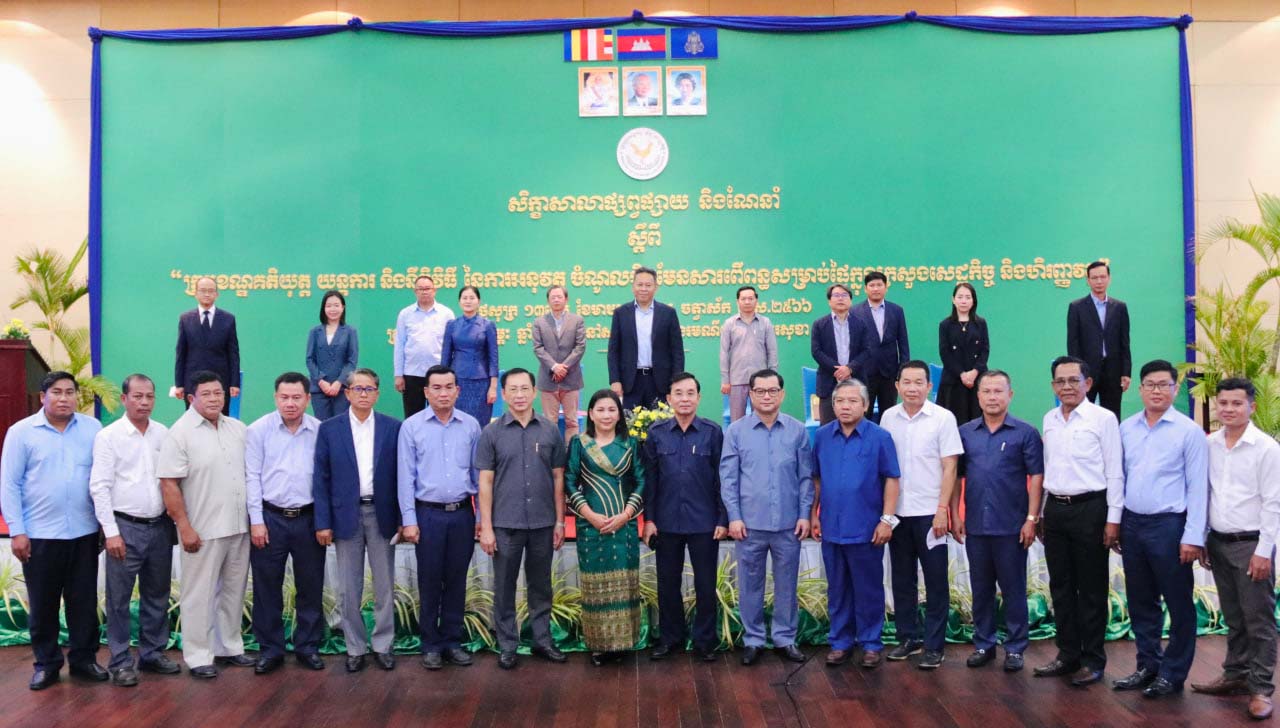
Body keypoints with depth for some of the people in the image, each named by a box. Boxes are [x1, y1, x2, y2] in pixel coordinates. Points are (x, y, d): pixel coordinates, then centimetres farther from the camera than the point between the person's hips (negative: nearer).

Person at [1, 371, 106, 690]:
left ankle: (83, 658, 23)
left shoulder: (93, 428, 2)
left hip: (84, 532, 1)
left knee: (84, 601, 9)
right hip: (39, 534, -1)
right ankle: (46, 662, 24)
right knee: (42, 603, 10)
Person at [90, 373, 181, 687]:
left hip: (160, 526, 4)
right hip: (125, 527, -4)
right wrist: (111, 532, -12)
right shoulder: (108, 436, -6)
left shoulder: (164, 434, 5)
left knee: (157, 596, 13)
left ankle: (153, 653, 26)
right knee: (119, 599, 3)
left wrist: (177, 520, 4)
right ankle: (120, 661, 14)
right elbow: (100, 487, -8)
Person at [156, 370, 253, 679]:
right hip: (203, 531, -6)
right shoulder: (180, 433, -9)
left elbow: (251, 472, 14)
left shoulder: (238, 429, 7)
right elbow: (169, 484, -12)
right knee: (200, 595, 3)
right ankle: (198, 656, 15)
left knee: (234, 590, 15)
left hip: (239, 527, 6)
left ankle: (229, 647, 29)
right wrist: (185, 528, -15)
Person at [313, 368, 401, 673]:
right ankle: (355, 648, 19)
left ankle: (383, 645, 20)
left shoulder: (393, 428, 1)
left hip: (382, 514, 0)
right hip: (346, 515, 0)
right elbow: (321, 479, 0)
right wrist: (323, 522, -4)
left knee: (385, 586, 7)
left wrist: (402, 518, -3)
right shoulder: (329, 429, 1)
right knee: (349, 590, 7)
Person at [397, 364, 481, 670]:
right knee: (430, 580, 6)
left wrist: (483, 514, 4)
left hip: (462, 513, 2)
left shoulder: (471, 425, 2)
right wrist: (409, 519, -7)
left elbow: (478, 472, 6)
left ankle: (452, 641, 21)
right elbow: (405, 476, -3)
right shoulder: (412, 426, -3)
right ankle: (431, 644, 17)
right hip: (428, 513, -2)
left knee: (457, 580, 9)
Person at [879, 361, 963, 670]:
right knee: (902, 579, 11)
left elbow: (949, 467, -6)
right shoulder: (888, 417, 4)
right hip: (897, 512, 3)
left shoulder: (943, 418, -6)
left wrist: (942, 509, -11)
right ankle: (908, 638, 24)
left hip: (929, 513, -3)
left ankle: (934, 646, 12)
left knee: (936, 582, 3)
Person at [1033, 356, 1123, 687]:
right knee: (1061, 586, 12)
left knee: (1092, 589, 4)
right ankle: (1068, 654, 24)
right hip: (1055, 509, 6)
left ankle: (1093, 660, 16)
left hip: (1090, 509, -5)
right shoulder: (1049, 419, 9)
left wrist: (1113, 518, -11)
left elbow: (1114, 472, -8)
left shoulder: (1103, 418, -8)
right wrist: (1041, 513, 13)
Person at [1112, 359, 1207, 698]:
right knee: (1140, 602, 14)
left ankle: (1173, 673, 19)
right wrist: (1113, 522, 7)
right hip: (1132, 523, 5)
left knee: (1179, 604, 6)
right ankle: (1147, 666, 27)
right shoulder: (1126, 428, 7)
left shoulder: (1189, 430, -6)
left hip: (1168, 525, -5)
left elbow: (1198, 487, -8)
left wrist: (1193, 537, -12)